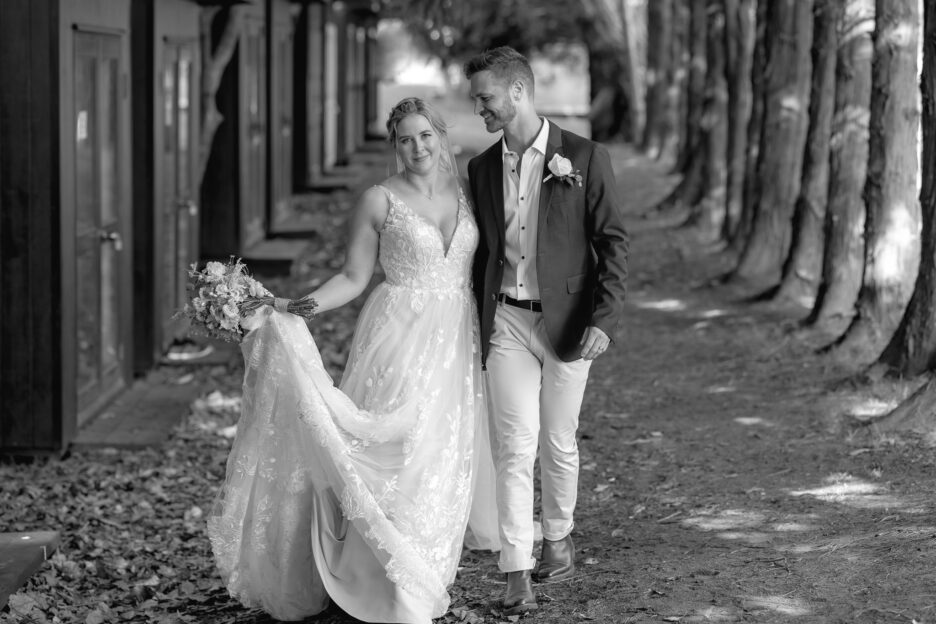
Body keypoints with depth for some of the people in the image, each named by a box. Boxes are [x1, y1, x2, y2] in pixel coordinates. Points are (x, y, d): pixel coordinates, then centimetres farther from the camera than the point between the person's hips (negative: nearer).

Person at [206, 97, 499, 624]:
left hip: (455, 343, 4)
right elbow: (354, 279, 0)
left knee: (444, 462, 5)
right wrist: (293, 308, -11)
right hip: (401, 338, -4)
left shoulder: (465, 194, 9)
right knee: (397, 456, -8)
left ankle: (427, 576, 18)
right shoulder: (380, 201, -3)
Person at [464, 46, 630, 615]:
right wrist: (476, 323, 15)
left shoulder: (585, 158, -5)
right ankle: (519, 576, -7)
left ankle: (559, 540, 33)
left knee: (559, 444, 10)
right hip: (506, 321, 2)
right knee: (515, 448, -6)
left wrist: (606, 319, -15)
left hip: (567, 321, -2)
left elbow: (614, 243, -6)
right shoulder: (483, 168, 8)